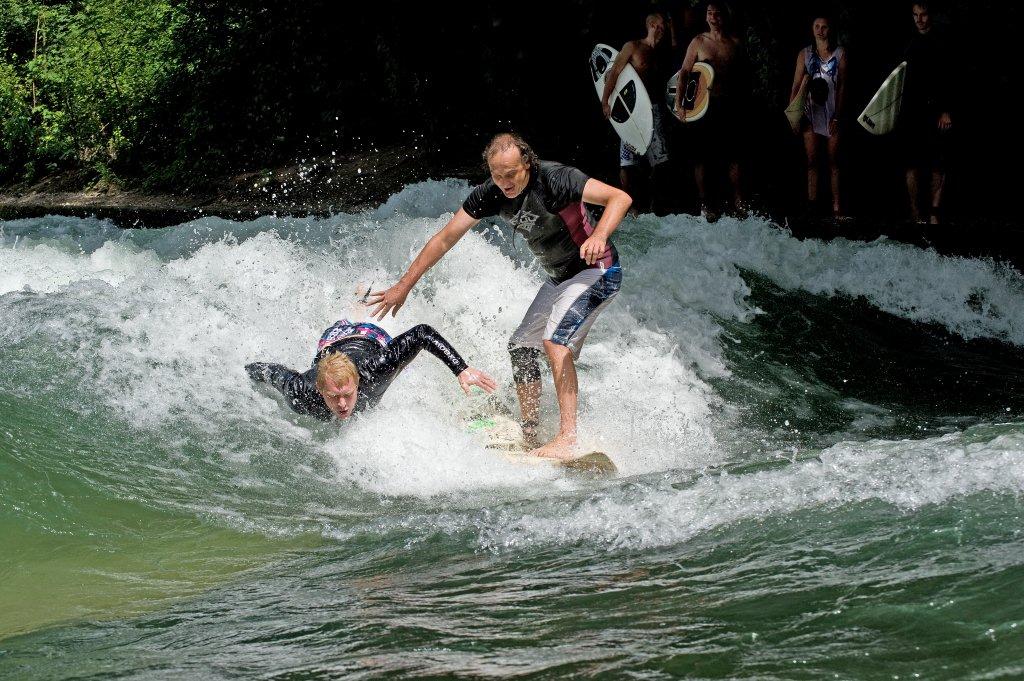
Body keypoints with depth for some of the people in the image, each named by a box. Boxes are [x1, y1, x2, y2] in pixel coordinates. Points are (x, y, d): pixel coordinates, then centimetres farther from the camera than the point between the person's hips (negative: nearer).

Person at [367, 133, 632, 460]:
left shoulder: (554, 179, -27)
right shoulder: (491, 195, -8)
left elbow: (620, 197, -33)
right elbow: (445, 239, -2)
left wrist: (598, 236, -51)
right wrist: (404, 285, -4)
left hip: (596, 271, -8)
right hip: (560, 278, 9)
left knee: (554, 340, -25)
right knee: (521, 347, 9)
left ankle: (568, 438, -31)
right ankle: (529, 436, 16)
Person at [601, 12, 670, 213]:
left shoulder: (660, 54, 19)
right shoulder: (633, 47, 1)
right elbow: (613, 73, -3)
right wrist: (605, 102, -11)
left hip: (654, 108, 6)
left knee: (658, 159, 2)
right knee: (628, 160, -6)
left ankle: (652, 205, 10)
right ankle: (631, 207, -2)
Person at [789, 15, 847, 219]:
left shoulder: (840, 53, 2)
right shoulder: (805, 54, 6)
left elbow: (842, 87, -2)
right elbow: (796, 86, 5)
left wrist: (837, 116, -8)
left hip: (832, 112, -1)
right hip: (811, 112, 1)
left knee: (834, 161, 2)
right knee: (811, 161, 3)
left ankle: (836, 207, 3)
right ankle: (811, 204, 4)